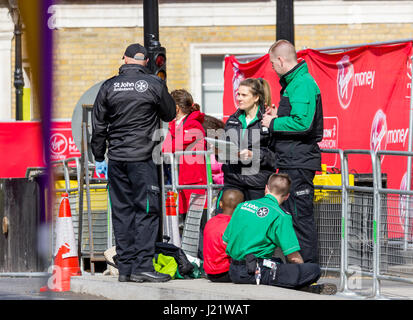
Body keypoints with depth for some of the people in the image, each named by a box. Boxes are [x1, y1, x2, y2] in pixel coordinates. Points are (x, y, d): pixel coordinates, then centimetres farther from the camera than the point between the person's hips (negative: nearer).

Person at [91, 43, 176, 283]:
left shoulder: (109, 86, 5)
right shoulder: (154, 84, -4)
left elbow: (98, 125, 9)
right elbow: (170, 114, 10)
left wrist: (99, 158, 18)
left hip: (116, 159, 3)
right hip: (142, 158, -3)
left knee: (122, 211, 8)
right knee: (146, 210, -1)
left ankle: (125, 268, 9)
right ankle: (143, 266, -7)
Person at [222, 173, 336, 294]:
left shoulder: (242, 206, 11)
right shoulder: (281, 216, -8)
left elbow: (225, 241, 17)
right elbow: (293, 256, -9)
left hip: (233, 272, 8)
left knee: (277, 261, 36)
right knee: (314, 269, -8)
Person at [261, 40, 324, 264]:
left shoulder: (302, 84, -15)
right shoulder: (293, 82, 18)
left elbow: (303, 122, -24)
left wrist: (273, 124, -13)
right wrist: (278, 117, 14)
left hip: (299, 161, -11)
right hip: (291, 161, 11)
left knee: (301, 215, -8)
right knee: (290, 214, 13)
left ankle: (308, 264, -4)